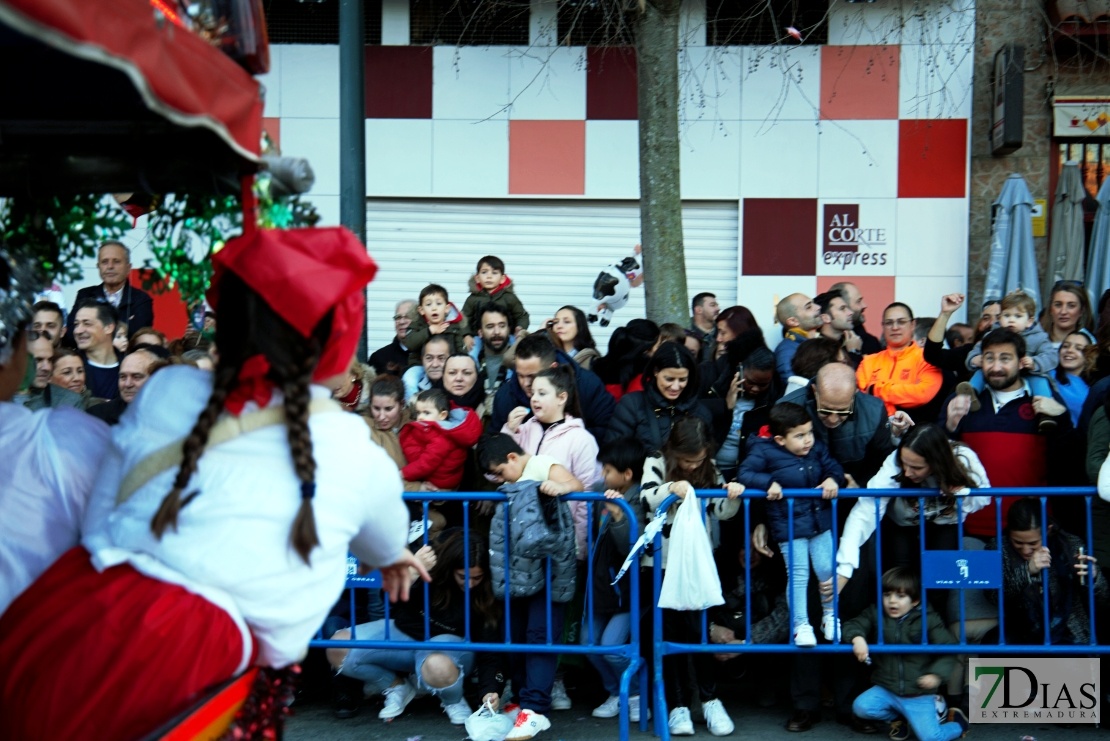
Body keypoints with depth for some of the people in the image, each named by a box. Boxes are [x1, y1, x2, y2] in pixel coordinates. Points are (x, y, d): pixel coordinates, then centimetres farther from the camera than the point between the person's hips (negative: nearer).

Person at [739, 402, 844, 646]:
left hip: (820, 521, 4)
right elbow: (744, 474, -14)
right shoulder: (765, 452, -12)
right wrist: (768, 482, -27)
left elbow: (833, 467, 6)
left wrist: (832, 479, -16)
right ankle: (801, 625, 12)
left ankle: (830, 615, 31)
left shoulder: (817, 449, 1)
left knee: (827, 569, 8)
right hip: (789, 527, -4)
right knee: (798, 574, -2)